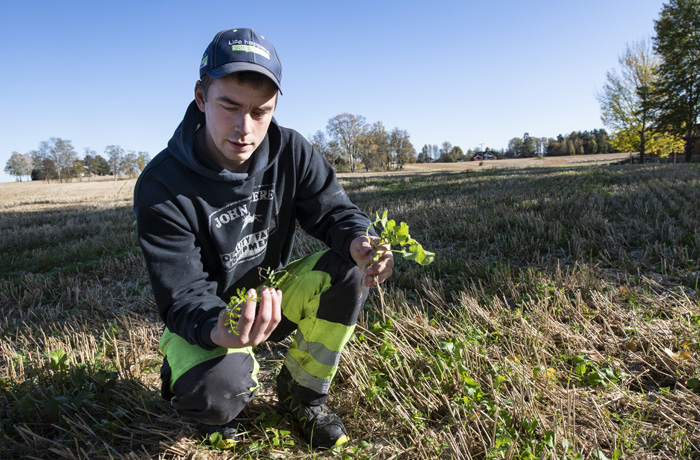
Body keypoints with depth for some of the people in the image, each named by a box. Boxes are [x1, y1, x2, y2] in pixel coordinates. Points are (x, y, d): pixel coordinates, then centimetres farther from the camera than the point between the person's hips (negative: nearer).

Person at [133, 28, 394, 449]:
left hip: (273, 295, 4)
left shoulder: (290, 151, -12)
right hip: (204, 317, -4)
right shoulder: (161, 186, -23)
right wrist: (219, 332, -47)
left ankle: (303, 393, 0)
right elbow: (184, 294, -24)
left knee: (349, 271, -22)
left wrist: (358, 241, -37)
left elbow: (334, 210, -11)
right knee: (216, 391, -35)